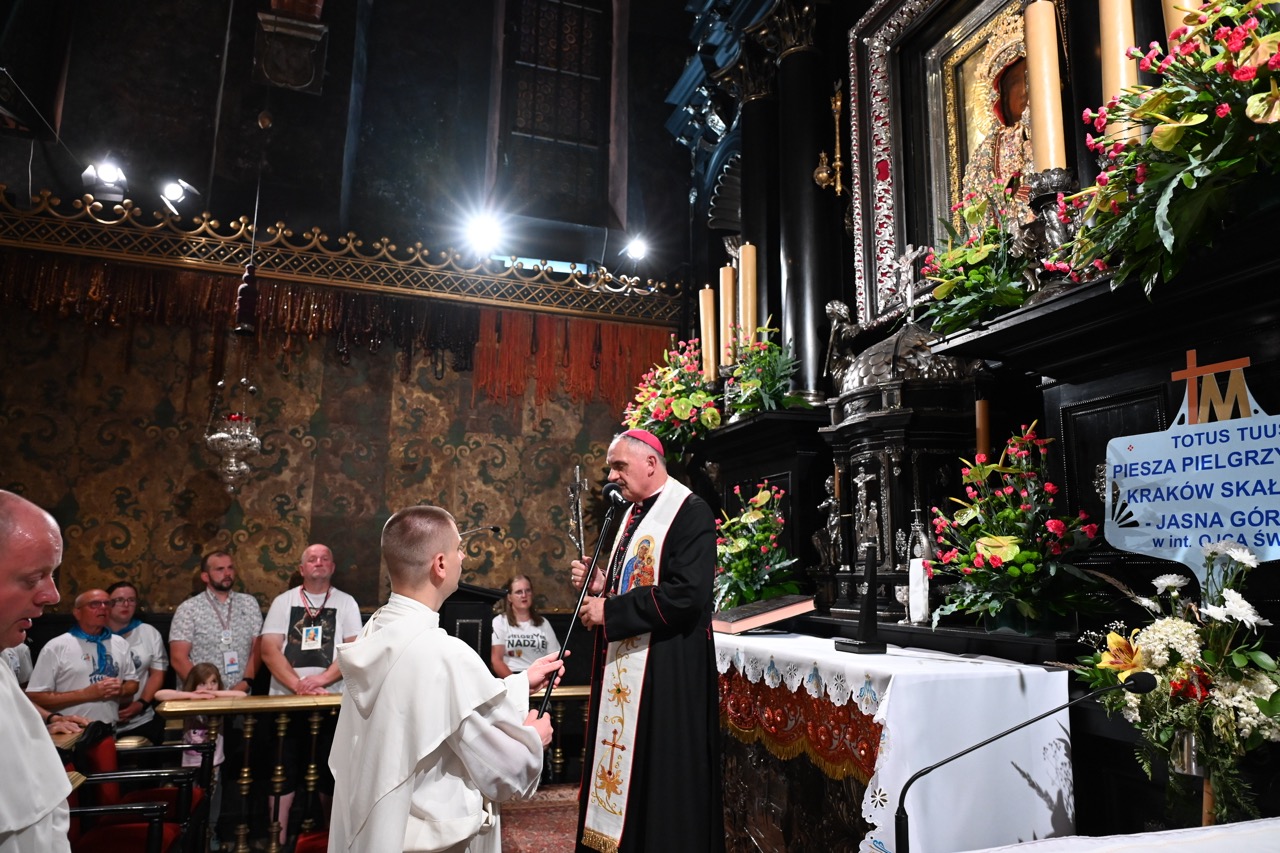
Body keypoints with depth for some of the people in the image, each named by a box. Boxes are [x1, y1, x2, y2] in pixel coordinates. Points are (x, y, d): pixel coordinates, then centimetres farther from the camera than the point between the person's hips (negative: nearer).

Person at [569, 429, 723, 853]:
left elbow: (686, 594, -24)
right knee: (619, 765, 13)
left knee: (662, 778, 1)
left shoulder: (691, 512, -13)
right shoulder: (632, 514, 14)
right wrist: (599, 585, 1)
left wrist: (609, 611, -18)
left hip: (667, 670, -8)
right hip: (621, 667, 8)